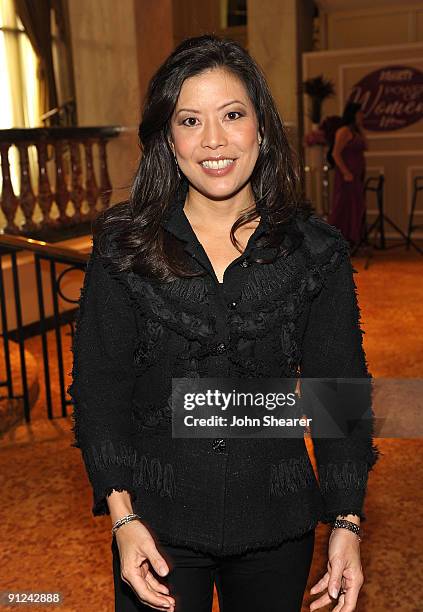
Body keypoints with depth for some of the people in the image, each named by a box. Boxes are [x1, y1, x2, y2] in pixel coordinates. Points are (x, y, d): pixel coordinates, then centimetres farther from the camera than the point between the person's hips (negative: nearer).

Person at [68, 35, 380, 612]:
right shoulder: (123, 246, -8)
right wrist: (122, 516, -12)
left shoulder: (317, 251, -6)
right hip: (158, 525, -1)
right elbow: (98, 386, -6)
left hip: (276, 524, 1)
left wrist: (347, 522, -7)